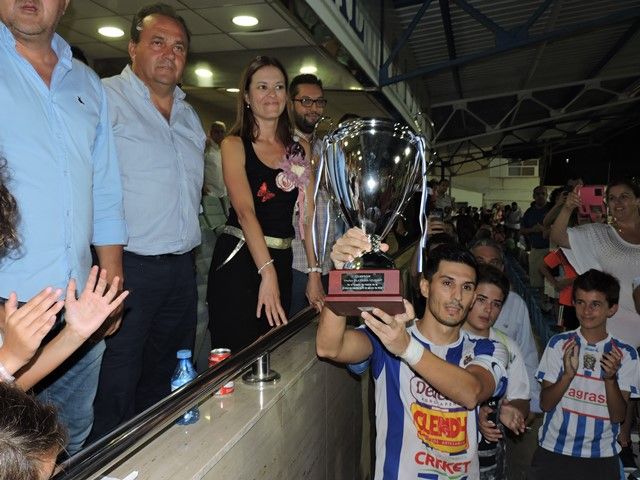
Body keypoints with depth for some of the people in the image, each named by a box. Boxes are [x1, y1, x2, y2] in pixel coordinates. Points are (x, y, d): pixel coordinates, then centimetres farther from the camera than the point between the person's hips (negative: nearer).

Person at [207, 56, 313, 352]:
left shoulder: (300, 148, 9)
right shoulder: (234, 145, -3)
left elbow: (308, 213, 3)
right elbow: (245, 210, -16)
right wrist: (267, 271, -27)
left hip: (281, 260, 5)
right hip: (239, 259, -4)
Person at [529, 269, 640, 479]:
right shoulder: (559, 344, -4)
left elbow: (618, 416, -7)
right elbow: (545, 404, -6)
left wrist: (610, 377, -23)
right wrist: (568, 374, -23)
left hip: (601, 456, 0)